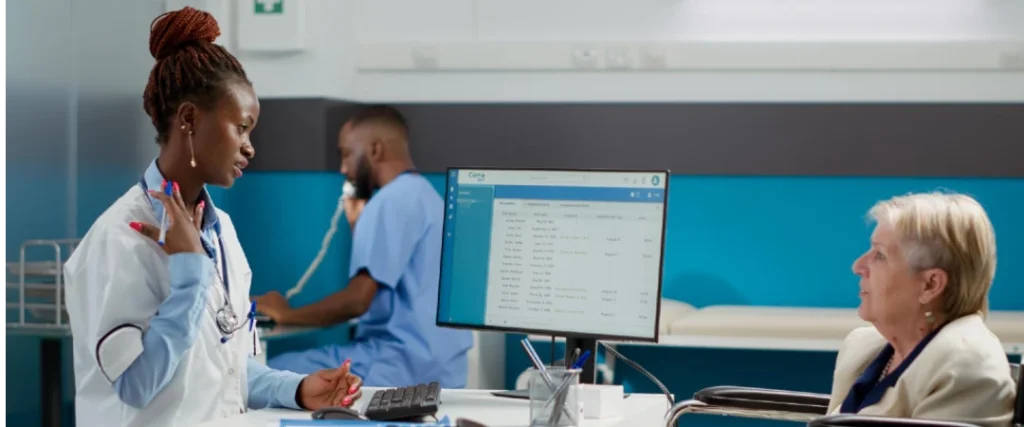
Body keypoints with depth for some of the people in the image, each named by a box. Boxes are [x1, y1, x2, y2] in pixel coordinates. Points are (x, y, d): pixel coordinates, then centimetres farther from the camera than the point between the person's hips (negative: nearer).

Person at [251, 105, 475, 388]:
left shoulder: (391, 200, -12)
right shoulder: (424, 196, 19)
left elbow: (357, 301, -20)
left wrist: (286, 314, -5)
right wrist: (359, 226, 19)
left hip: (405, 365, -10)